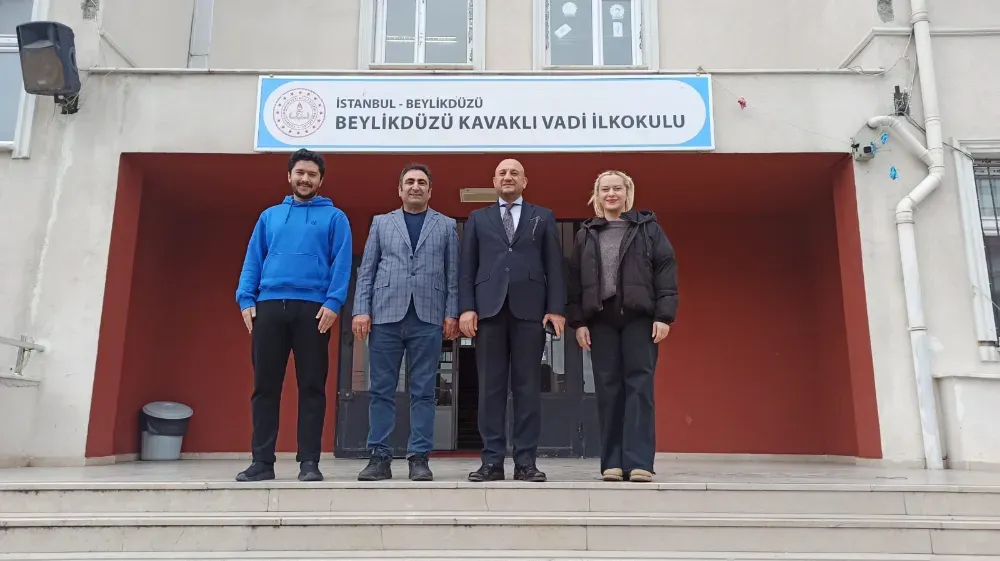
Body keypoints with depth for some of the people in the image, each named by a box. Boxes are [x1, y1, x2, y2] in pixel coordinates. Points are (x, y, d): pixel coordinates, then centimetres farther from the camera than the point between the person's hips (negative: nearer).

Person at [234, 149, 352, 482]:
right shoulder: (269, 216, 20)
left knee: (312, 386, -1)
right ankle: (262, 461, 10)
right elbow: (253, 260, 14)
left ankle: (309, 462, 5)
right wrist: (246, 299, 0)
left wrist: (333, 302, -14)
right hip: (269, 306, 3)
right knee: (265, 386, 3)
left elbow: (341, 262, 0)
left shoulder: (334, 217, 11)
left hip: (312, 308, -3)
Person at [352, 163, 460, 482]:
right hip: (385, 314, 1)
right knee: (381, 390, 2)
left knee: (423, 392, 1)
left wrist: (452, 313, -3)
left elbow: (453, 274, 7)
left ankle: (419, 458, 6)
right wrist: (361, 310, -1)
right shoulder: (381, 223, 15)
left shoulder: (447, 226, 13)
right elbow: (367, 271, 9)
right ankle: (380, 457, 9)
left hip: (428, 317, -1)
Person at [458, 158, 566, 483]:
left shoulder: (543, 218, 16)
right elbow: (467, 267, 10)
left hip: (530, 309, 0)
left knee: (528, 387, 0)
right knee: (491, 387, 0)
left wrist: (556, 308, -4)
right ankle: (492, 461, 4)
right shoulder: (477, 219, 18)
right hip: (488, 308, 1)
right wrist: (467, 308, -3)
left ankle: (525, 462, 4)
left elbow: (554, 266, 7)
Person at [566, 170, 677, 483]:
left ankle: (638, 462, -4)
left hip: (639, 317, -2)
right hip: (600, 319, 2)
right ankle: (612, 462, 7)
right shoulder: (586, 234, 14)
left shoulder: (648, 227, 7)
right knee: (608, 389, 2)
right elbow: (575, 279, 10)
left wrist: (664, 315, -9)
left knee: (639, 386, -6)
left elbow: (665, 271, 1)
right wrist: (578, 321, 1)